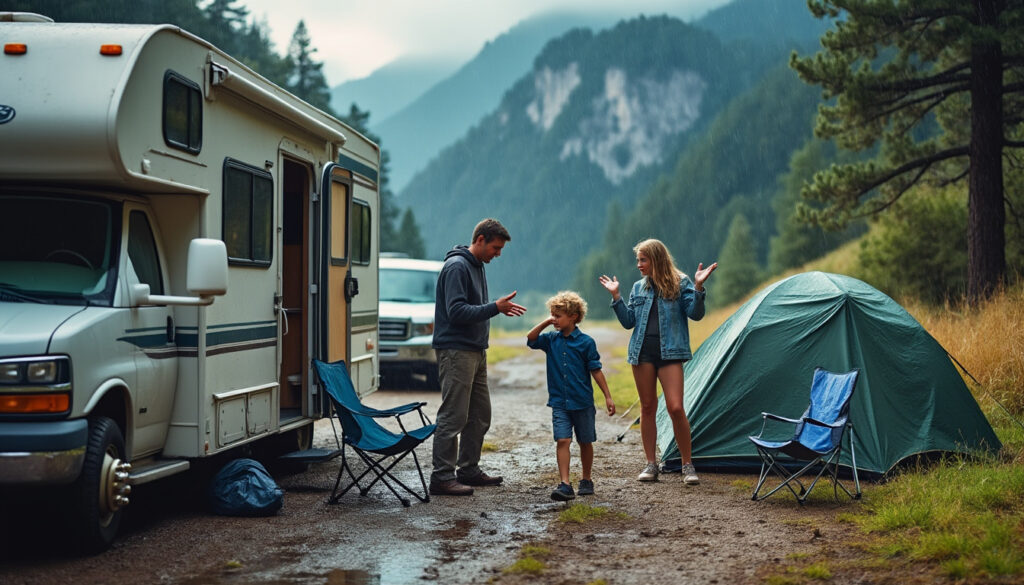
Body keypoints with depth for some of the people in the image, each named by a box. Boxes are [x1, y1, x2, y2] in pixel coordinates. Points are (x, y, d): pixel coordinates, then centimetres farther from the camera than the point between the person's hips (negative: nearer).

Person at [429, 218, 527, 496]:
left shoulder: (477, 266, 17)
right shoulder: (456, 266, -15)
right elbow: (456, 312, -22)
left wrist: (499, 307, 8)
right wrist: (495, 308, -22)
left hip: (476, 351, 10)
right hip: (456, 351, -10)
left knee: (480, 415, 14)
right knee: (453, 416, -8)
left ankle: (469, 469, 24)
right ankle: (442, 477, -4)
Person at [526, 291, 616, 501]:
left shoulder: (586, 342, -6)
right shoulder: (551, 339, 6)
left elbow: (596, 370, -3)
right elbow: (531, 340, 2)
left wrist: (608, 397, -2)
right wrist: (544, 324, -6)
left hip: (583, 401, -2)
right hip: (559, 403, 2)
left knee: (585, 442, 10)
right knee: (562, 440, -11)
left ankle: (586, 480, 27)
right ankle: (565, 485, -16)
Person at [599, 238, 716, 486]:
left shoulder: (680, 283, 2)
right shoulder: (638, 288, 14)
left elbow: (695, 314, -7)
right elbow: (629, 321, 11)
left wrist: (698, 287, -18)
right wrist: (616, 296, 5)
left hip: (669, 352, -4)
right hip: (642, 352, 4)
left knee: (675, 407, -11)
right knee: (647, 407, 6)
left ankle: (687, 464, 1)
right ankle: (651, 464, 14)